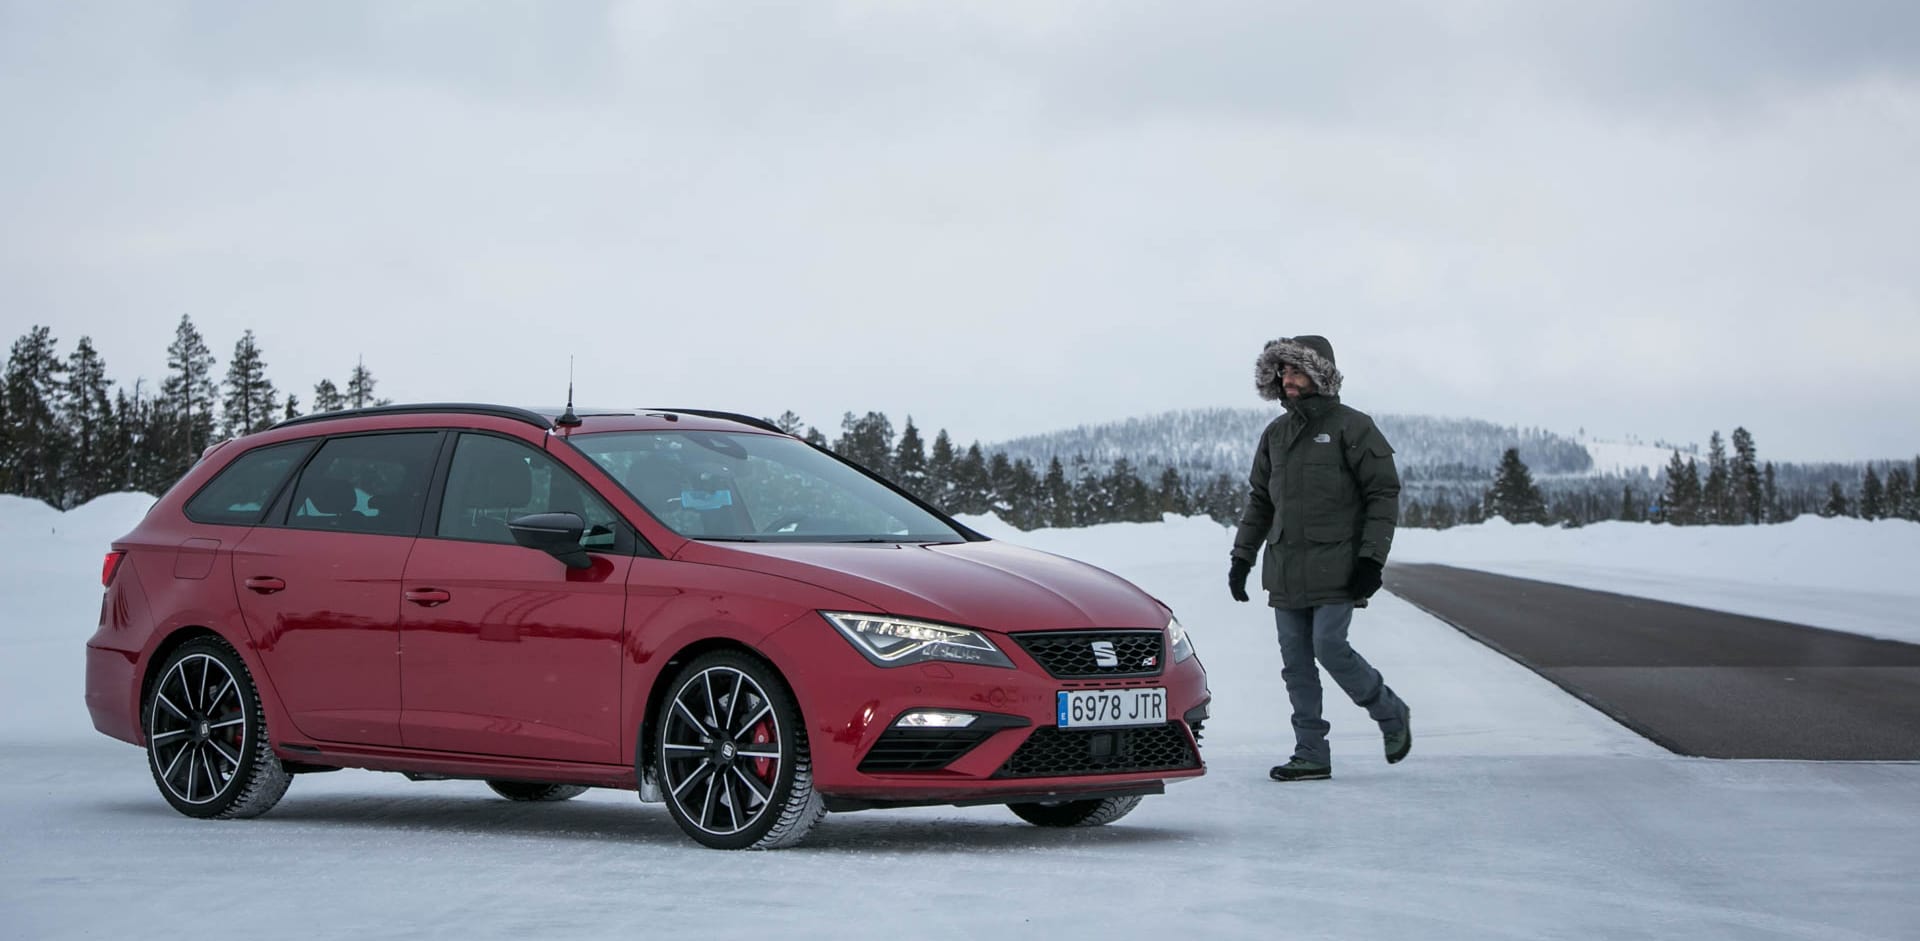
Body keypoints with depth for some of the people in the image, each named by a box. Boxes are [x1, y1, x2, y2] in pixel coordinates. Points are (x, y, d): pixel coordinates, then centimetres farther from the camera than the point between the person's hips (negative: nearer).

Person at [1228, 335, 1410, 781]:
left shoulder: (1351, 427, -4)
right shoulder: (1276, 434, 14)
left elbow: (1384, 493, -6)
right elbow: (1259, 501, 21)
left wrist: (1371, 559, -13)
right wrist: (1242, 557, 13)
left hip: (1334, 566, -6)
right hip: (1285, 569, 6)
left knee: (1330, 648, -14)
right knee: (1296, 663, 3)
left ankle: (1391, 715, 10)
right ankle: (1311, 755, 8)